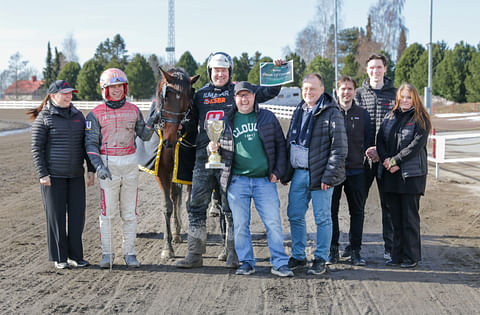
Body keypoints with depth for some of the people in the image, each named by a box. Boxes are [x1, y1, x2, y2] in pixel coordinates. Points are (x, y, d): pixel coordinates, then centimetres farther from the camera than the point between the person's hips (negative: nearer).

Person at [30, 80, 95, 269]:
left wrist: (91, 170, 9)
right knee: (56, 216, 3)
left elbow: (86, 144, 14)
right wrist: (42, 174, -13)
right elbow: (36, 149, -7)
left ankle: (75, 255, 17)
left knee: (77, 215, 6)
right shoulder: (44, 118, -6)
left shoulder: (78, 116, 10)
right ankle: (59, 257, 13)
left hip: (76, 175, 5)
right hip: (53, 176, -5)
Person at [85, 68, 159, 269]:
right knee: (107, 212, 0)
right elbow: (91, 144, -5)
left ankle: (129, 253, 14)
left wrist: (152, 122, -6)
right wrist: (99, 166, -18)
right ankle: (106, 254, 10)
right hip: (108, 165, -3)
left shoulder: (133, 110, 8)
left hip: (130, 164, 3)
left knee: (130, 213, 7)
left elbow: (144, 136, 13)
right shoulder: (96, 114, -2)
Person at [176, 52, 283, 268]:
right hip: (204, 157, 3)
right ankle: (195, 254, 12)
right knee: (197, 206, 4)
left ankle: (233, 254, 11)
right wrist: (180, 127, -1)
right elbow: (193, 121, 18)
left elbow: (269, 92, 3)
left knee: (231, 208, 3)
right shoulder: (200, 95, 12)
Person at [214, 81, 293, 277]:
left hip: (265, 180, 0)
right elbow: (222, 149, 18)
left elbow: (280, 145, 11)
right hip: (237, 181, 1)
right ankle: (246, 262, 17)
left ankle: (280, 263, 6)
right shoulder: (227, 121, 9)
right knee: (240, 224, 4)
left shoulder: (268, 118, 8)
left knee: (273, 222, -2)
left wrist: (278, 171, 2)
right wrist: (213, 148, -6)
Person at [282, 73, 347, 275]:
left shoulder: (331, 113, -8)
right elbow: (289, 143, 20)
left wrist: (329, 176, -16)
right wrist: (285, 172, 13)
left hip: (320, 175, -6)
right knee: (295, 216, 10)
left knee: (322, 219, 3)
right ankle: (298, 256, 23)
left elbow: (339, 149, -12)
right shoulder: (299, 112, 13)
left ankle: (321, 259, 13)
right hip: (298, 173, 7)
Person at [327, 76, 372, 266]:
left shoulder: (363, 114, 9)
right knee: (331, 210, 2)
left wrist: (369, 153, -5)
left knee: (357, 211, 5)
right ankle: (333, 249, 12)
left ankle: (355, 251, 13)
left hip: (356, 170, 2)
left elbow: (369, 140, 13)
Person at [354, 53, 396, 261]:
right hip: (363, 156, 1)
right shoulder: (359, 94, 6)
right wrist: (366, 149, -11)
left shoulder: (395, 94, 6)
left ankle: (390, 246, 13)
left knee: (388, 203, 5)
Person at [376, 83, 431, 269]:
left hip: (411, 174, -5)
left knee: (410, 217, -2)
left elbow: (416, 145, -12)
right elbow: (380, 140, 9)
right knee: (396, 217, 8)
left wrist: (394, 161, -14)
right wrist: (386, 159, -9)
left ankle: (411, 257, 6)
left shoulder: (420, 119, -2)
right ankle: (397, 255, 15)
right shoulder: (390, 117, 14)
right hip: (390, 174, 5)